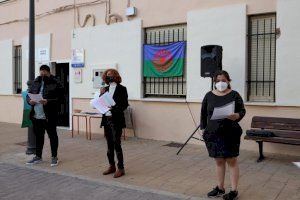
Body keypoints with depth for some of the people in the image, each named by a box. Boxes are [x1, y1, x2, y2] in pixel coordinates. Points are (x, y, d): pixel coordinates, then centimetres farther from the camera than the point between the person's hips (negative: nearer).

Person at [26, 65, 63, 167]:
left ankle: (54, 157, 17)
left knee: (52, 135, 5)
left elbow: (59, 98, -13)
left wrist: (48, 101, -26)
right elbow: (29, 94, 16)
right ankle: (38, 156, 29)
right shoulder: (36, 82, 12)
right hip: (36, 115, 6)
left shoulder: (55, 84, -6)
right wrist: (30, 100, -5)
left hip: (49, 116, -5)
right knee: (38, 136, 16)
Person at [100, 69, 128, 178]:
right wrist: (101, 94, -3)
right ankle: (112, 166, 24)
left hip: (116, 120, -6)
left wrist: (114, 109, -22)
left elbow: (125, 104, -10)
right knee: (109, 144, 13)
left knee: (116, 144, -6)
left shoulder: (121, 89, -4)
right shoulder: (105, 89, 13)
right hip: (106, 119, 6)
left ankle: (121, 168, 3)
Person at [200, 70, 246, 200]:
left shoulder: (234, 95, -2)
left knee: (232, 161, 4)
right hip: (213, 133, 3)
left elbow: (242, 110, 0)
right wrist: (204, 128, 7)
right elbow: (203, 113, 11)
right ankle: (220, 188, 27)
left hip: (230, 134, -3)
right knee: (219, 161, 13)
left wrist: (237, 115, -22)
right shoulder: (209, 96, 6)